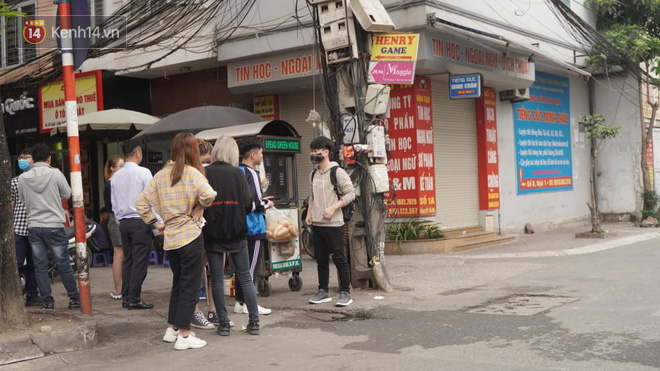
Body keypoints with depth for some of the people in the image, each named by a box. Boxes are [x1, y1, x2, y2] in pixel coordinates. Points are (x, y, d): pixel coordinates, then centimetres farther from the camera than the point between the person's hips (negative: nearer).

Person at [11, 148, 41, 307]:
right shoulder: (14, 181, 12)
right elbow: (11, 205, 9)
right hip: (18, 228, 0)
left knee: (33, 264, 8)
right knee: (17, 263, -5)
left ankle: (32, 295, 15)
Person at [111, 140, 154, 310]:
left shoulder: (116, 176, 9)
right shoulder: (143, 172, -9)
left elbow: (114, 204, 13)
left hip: (123, 221, 6)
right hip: (140, 221, -6)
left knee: (127, 260, 12)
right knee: (140, 262, -3)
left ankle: (126, 298, 14)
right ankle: (134, 299, -3)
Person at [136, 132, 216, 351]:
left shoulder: (161, 175, 7)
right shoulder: (191, 172, -10)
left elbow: (141, 203, 7)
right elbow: (208, 194, -27)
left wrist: (156, 223, 11)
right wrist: (200, 207, -8)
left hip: (170, 238, 6)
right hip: (191, 236, -6)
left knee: (178, 284, 20)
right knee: (190, 286, 2)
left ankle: (171, 330, 26)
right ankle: (183, 336, 4)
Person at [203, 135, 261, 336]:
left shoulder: (204, 174, -6)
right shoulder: (237, 173, -6)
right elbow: (248, 205, -8)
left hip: (212, 234, 0)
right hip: (236, 233, 0)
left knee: (217, 279, 7)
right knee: (245, 277, 9)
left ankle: (223, 324, 9)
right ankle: (254, 321, 10)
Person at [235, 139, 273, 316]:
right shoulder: (251, 173, -15)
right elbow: (256, 203, -20)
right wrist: (267, 204, -1)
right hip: (253, 227, -8)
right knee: (251, 267, -1)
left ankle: (240, 301, 19)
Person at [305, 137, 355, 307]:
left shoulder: (337, 172, -9)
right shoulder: (313, 174, 13)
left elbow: (351, 193, -10)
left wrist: (333, 208, -18)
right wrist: (309, 213, 9)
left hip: (333, 224, -7)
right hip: (316, 224, 7)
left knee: (339, 259, -3)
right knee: (321, 259, 12)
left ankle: (345, 293, 5)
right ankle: (323, 292, 21)